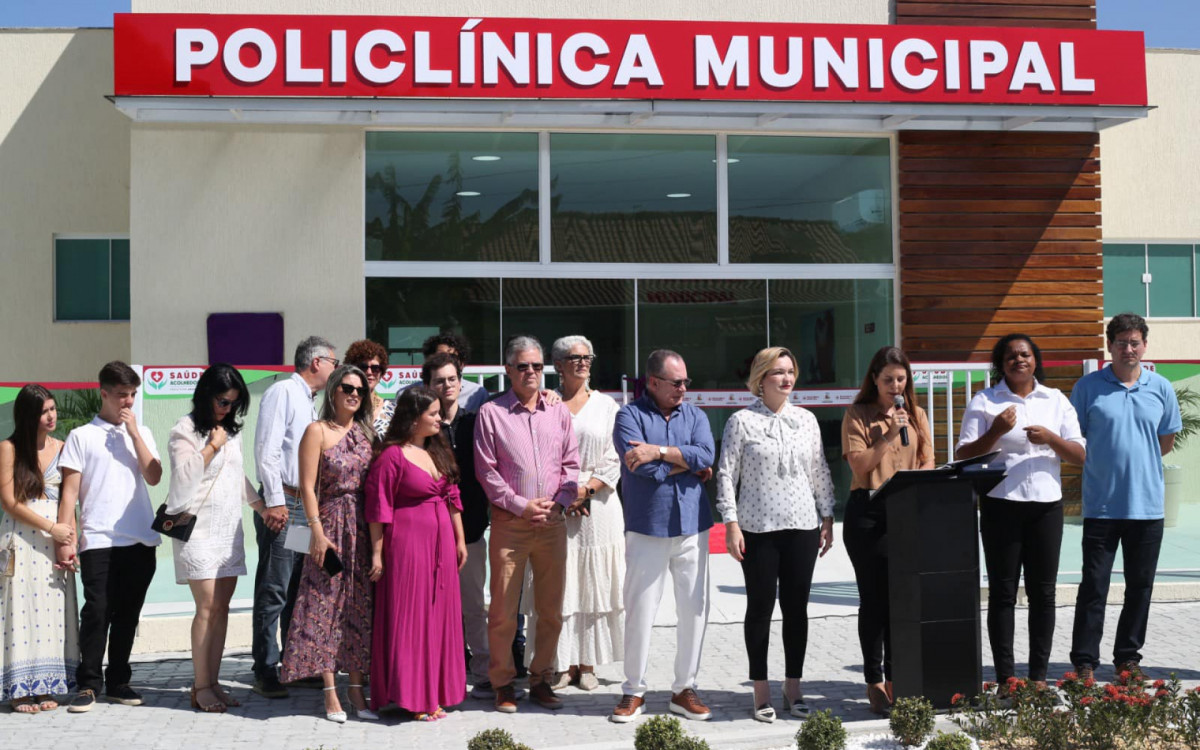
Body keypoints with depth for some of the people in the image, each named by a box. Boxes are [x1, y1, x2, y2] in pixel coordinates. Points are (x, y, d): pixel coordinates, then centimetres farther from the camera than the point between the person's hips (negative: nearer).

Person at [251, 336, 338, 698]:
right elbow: (266, 449, -15)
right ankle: (265, 672, -2)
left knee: (299, 590, 13)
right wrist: (275, 501, -19)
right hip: (283, 504, -9)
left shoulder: (310, 402, 21)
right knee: (273, 591, -6)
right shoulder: (283, 391, -6)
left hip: (307, 504, 9)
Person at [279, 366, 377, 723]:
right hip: (332, 526, -5)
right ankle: (331, 694, 3)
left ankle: (357, 690, 13)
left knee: (360, 609, 6)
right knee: (327, 607, -3)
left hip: (364, 530, 5)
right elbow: (307, 486, -7)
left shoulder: (367, 433, 12)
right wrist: (318, 532, -14)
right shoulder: (317, 431, -2)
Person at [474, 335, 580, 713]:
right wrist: (520, 505, -9)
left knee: (551, 609, 8)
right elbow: (486, 470, -3)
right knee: (503, 610, 0)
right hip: (509, 523, -3)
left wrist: (557, 502, -4)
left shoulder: (558, 412, 11)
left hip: (552, 522, 3)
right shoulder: (491, 412, 1)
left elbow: (572, 464, 11)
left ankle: (541, 680, 20)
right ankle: (503, 684, 12)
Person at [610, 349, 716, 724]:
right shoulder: (630, 415, -1)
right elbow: (641, 466, -16)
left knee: (694, 609, 6)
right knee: (640, 611, 1)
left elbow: (706, 455, -8)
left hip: (692, 527, 4)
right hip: (647, 528, -3)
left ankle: (685, 689, 19)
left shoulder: (694, 415, 10)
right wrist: (688, 464, -6)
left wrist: (659, 451, -15)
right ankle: (633, 691, 14)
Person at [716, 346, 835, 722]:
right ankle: (761, 692, 12)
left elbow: (820, 472, 13)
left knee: (796, 607, 8)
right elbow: (726, 474, -4)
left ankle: (793, 687, 19)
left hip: (802, 526, 3)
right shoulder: (741, 421, -2)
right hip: (758, 528, -3)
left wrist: (827, 516, 10)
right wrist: (731, 524, -10)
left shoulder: (806, 419, 9)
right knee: (760, 607, 3)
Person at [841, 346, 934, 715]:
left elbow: (927, 462, 11)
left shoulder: (916, 415, 14)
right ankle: (874, 681, 7)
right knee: (874, 599, 0)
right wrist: (889, 435, -15)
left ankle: (895, 678, 15)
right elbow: (859, 465, -7)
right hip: (868, 513, -3)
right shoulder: (858, 415, 1)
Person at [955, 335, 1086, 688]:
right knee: (1002, 591, 1)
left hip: (1046, 504, 2)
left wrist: (1051, 439, -11)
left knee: (1043, 591, 5)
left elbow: (1079, 455, 8)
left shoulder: (1056, 400, 11)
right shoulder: (984, 402, 3)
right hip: (1001, 504, -2)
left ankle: (1039, 675, 13)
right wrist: (995, 432, -16)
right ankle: (1005, 677, 5)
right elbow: (963, 456, -2)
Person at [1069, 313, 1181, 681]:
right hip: (1101, 504, -2)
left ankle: (1128, 657, 24)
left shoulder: (1161, 388, 4)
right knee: (1094, 585, -1)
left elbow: (1166, 441, 16)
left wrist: (1137, 462, 11)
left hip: (1147, 504, 3)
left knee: (1140, 585, 11)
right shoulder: (1088, 387, -2)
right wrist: (1110, 464, 3)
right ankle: (1085, 661, 7)